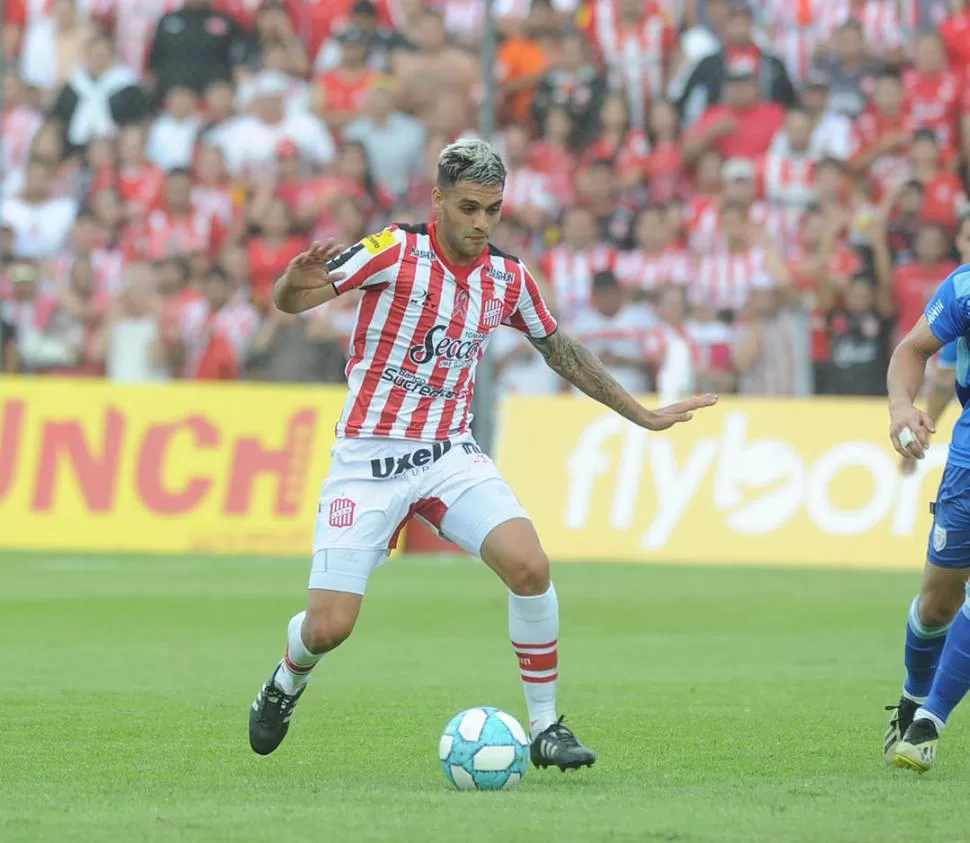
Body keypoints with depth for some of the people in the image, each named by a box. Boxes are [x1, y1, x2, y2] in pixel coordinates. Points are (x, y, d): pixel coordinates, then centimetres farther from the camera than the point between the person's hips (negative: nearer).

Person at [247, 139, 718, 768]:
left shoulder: (508, 279, 2)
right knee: (329, 626, -8)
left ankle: (546, 726, -6)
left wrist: (644, 415, 22)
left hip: (451, 454, 3)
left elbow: (560, 349, 19)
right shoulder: (396, 252, -12)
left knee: (530, 567, -21)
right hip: (370, 457, -3)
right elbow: (288, 301, -15)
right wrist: (298, 283, -41)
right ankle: (287, 682, 29)